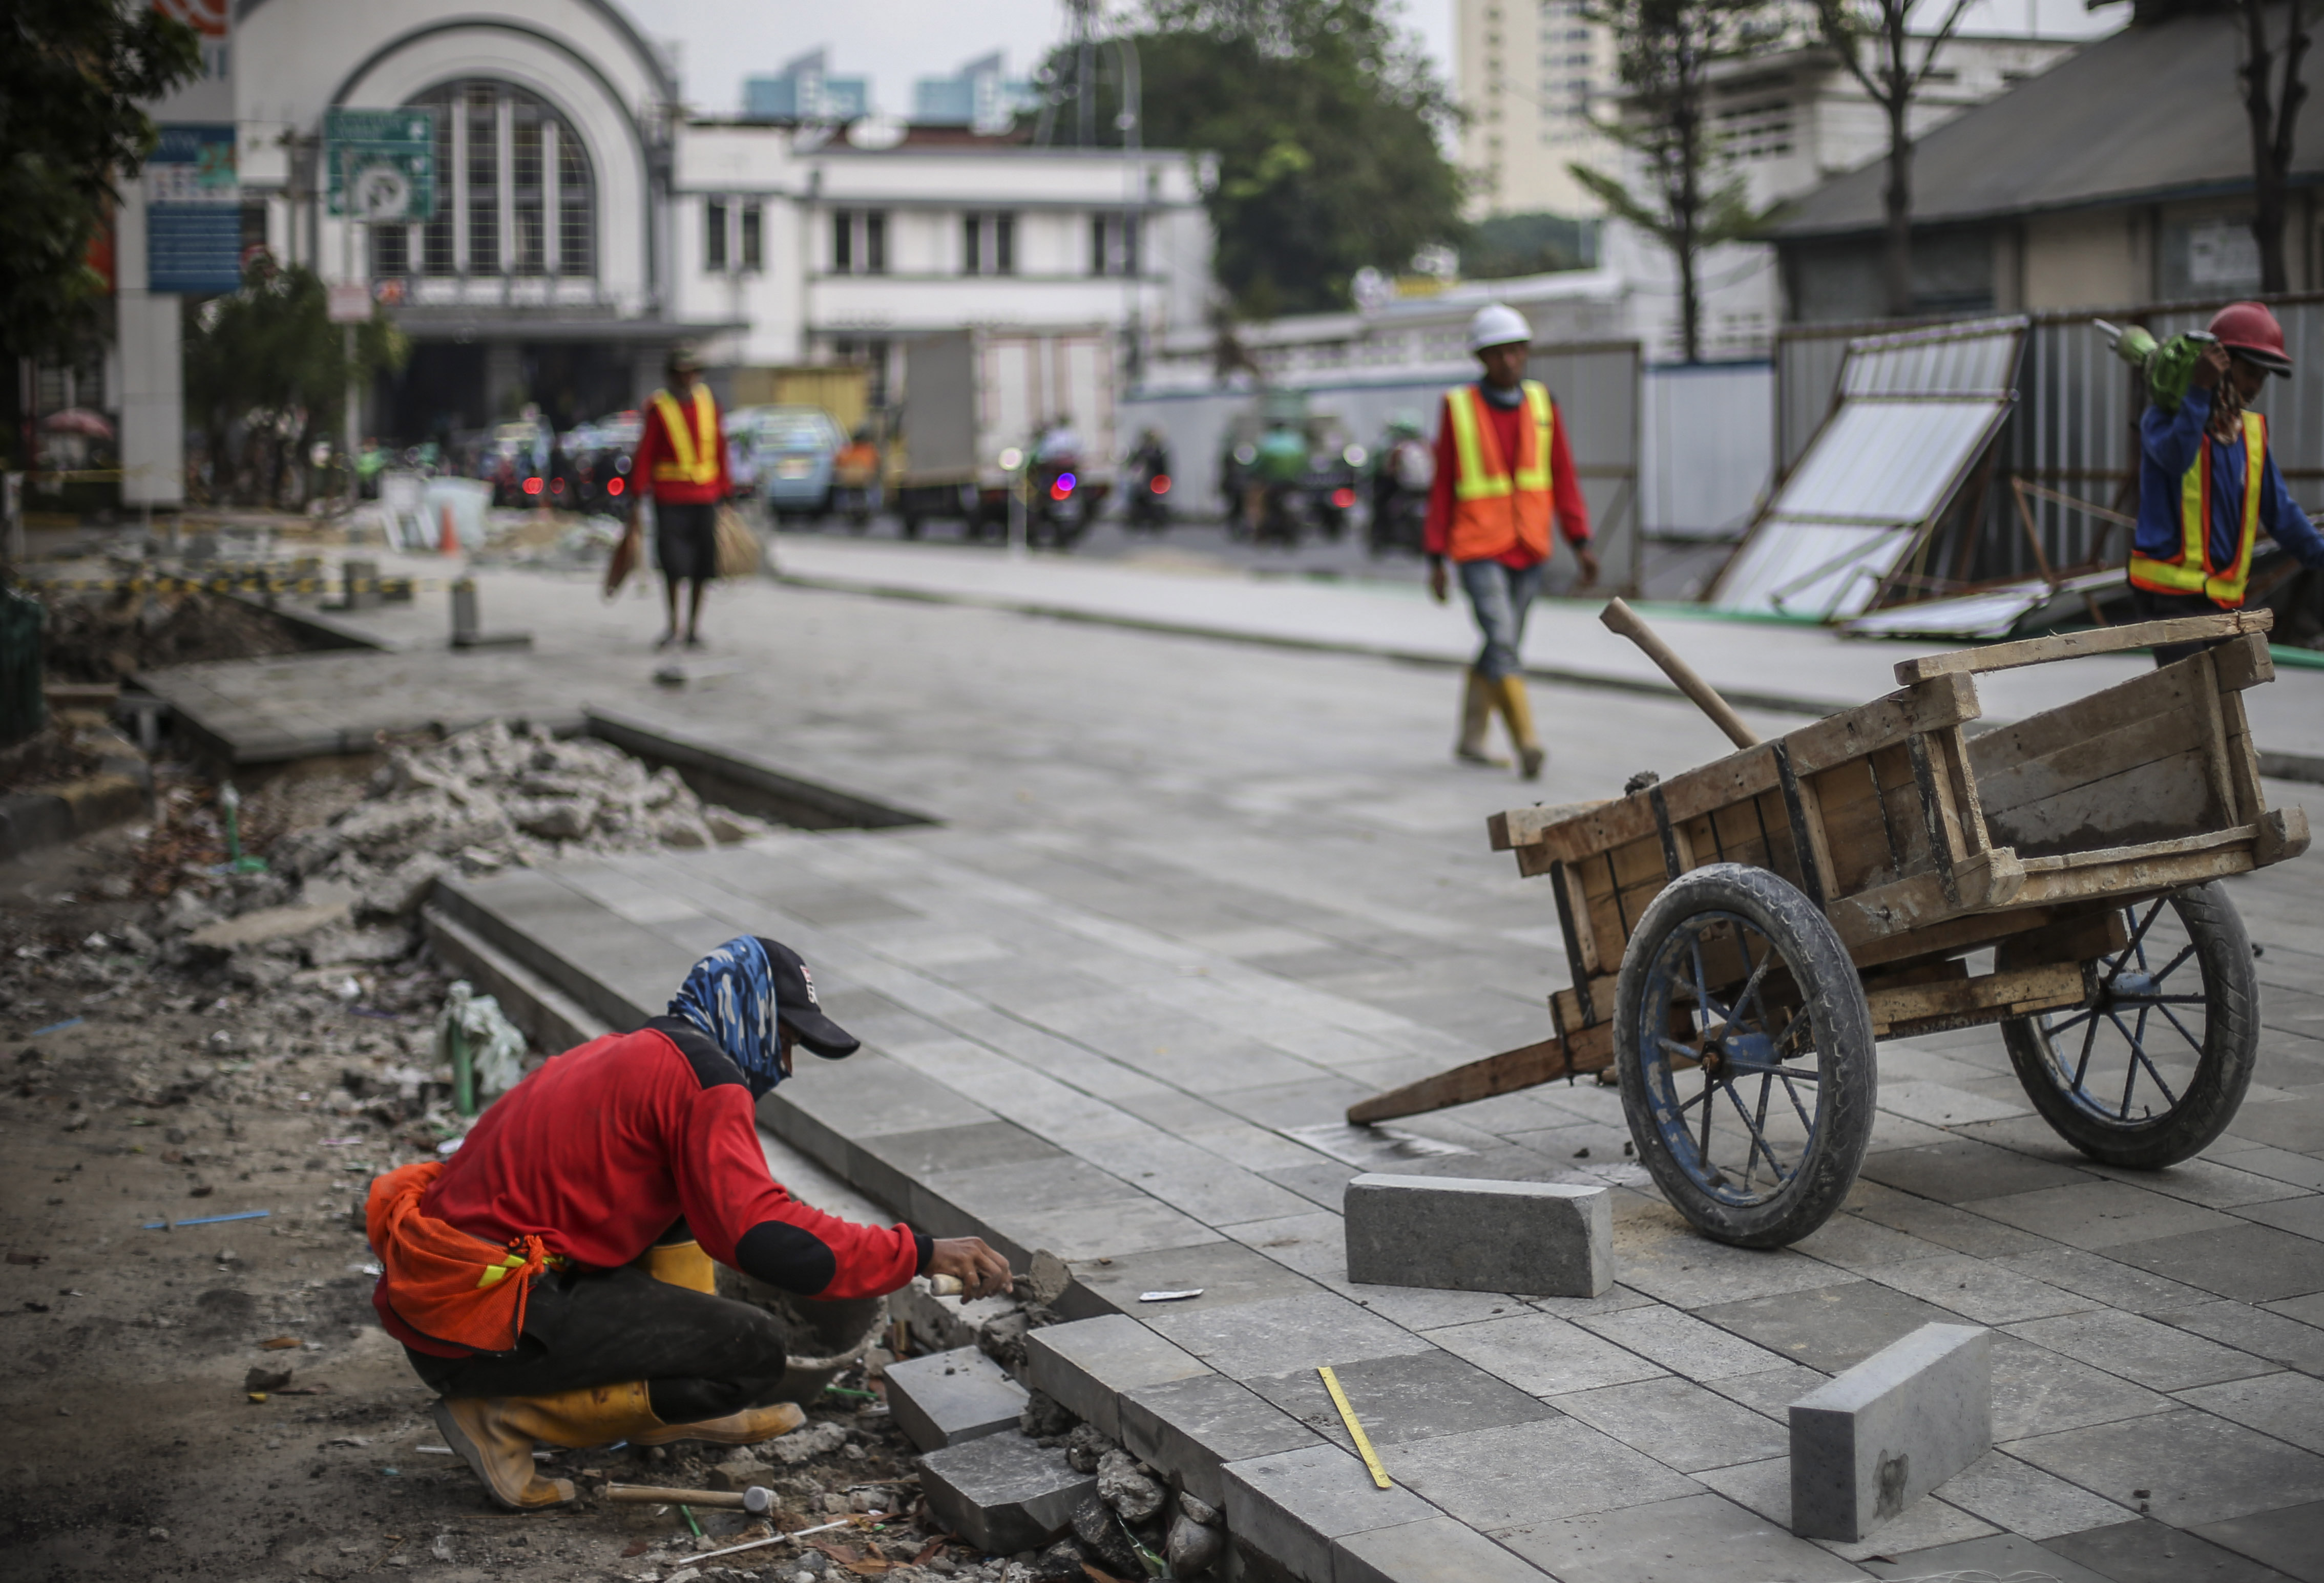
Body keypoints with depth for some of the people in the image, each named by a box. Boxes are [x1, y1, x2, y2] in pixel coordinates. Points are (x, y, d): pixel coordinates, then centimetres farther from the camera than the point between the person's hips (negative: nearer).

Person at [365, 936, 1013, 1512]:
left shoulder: (623, 1056, 19)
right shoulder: (704, 1077, -10)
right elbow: (766, 1240, -22)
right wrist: (920, 1252, -14)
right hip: (479, 1324, -10)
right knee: (753, 1352, -9)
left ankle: (674, 1410, 18)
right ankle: (506, 1418, -7)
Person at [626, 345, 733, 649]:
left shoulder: (708, 401, 6)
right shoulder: (658, 408, -6)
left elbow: (720, 450, 11)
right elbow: (644, 455, -7)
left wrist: (726, 492, 10)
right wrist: (636, 501, -11)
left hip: (705, 496, 3)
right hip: (670, 500, -3)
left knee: (702, 566, 2)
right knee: (673, 565, -7)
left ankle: (694, 627, 14)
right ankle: (673, 626, 12)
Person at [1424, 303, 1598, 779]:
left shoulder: (1541, 404, 4)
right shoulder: (1459, 408, -4)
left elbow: (1563, 477, 5)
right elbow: (1442, 488, -1)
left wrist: (1581, 542, -3)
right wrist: (1435, 559, -3)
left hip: (1529, 550, 4)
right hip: (1478, 549, -4)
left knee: (1502, 647, 11)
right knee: (1502, 641, -18)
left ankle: (1471, 739, 25)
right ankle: (1527, 743, -23)